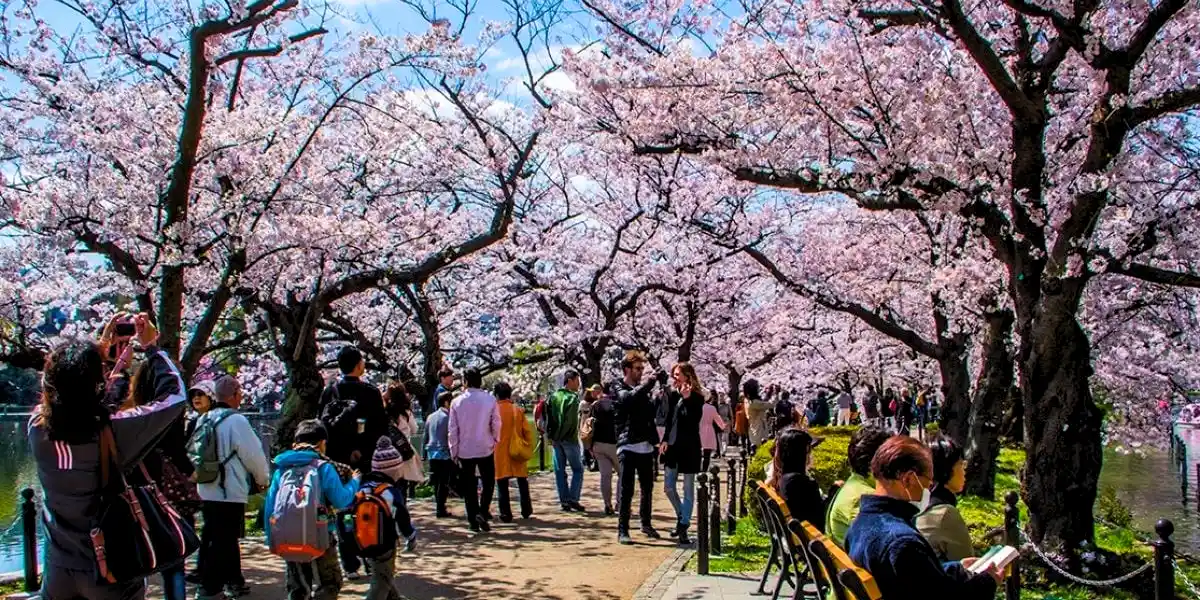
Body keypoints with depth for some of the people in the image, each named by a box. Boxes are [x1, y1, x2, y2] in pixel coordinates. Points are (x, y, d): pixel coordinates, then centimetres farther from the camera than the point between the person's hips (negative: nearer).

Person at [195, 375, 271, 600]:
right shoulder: (236, 421, -16)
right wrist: (263, 479, 5)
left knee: (212, 539, 17)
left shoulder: (203, 420, 7)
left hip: (207, 490, 9)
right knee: (223, 541, -2)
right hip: (230, 492, -9)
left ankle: (234, 581, 30)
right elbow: (254, 454, -12)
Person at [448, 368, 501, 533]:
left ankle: (473, 521, 10)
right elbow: (496, 424, -6)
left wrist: (454, 451, 7)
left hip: (464, 451, 1)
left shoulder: (457, 402, -4)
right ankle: (483, 511, -8)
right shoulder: (490, 400, -7)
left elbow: (453, 429, -2)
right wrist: (495, 441, 12)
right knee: (488, 482, 12)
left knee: (469, 487, 10)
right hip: (485, 448, -1)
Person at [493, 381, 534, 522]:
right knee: (522, 481, 15)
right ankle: (526, 511, 19)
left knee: (502, 484, 2)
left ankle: (506, 514, 0)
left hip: (501, 453, -3)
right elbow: (527, 431, 1)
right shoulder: (518, 410, 1)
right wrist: (529, 447, 11)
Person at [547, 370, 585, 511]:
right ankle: (573, 498, -4)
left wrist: (551, 435, 6)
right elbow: (570, 421, -18)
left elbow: (548, 417, 5)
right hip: (570, 439, -6)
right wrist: (560, 435, -10)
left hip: (556, 440, 6)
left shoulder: (553, 397, 8)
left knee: (560, 471, 9)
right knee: (577, 469, 5)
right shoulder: (573, 397, -11)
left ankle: (564, 501, 9)